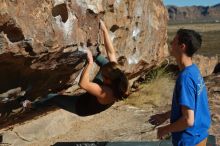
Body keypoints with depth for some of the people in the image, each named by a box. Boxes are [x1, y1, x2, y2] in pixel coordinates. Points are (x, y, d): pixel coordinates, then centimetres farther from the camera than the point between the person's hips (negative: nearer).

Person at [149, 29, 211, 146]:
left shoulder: (185, 77, -27)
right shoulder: (194, 70, 1)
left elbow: (188, 120, -27)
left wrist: (165, 130, -13)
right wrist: (165, 116, 16)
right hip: (199, 136, 9)